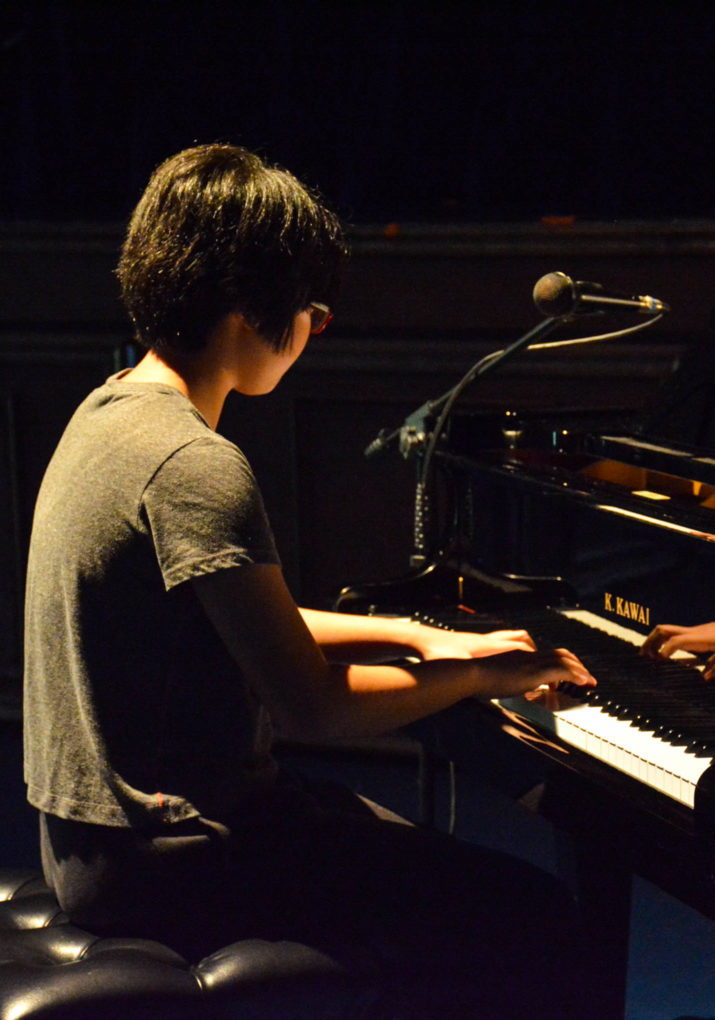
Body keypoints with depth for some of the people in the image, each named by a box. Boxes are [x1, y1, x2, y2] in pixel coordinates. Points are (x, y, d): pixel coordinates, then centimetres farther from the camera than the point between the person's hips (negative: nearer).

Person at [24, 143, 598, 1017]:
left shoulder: (112, 409, 9)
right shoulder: (195, 468, -23)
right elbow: (313, 708, -21)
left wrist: (423, 639, 14)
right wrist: (479, 675, -6)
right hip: (165, 863, -10)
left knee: (422, 853, 25)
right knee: (531, 920, -9)